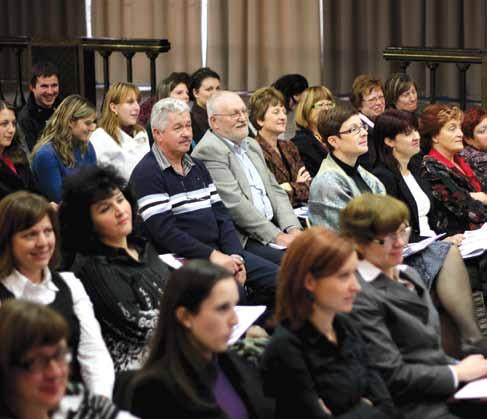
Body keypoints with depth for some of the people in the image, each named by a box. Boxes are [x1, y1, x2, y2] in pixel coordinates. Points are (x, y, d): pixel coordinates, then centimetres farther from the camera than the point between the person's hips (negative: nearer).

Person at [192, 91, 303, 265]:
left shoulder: (252, 145, 20)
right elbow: (234, 203, -16)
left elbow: (275, 191, 18)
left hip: (271, 226, 8)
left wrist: (293, 229, 0)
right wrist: (277, 236, -17)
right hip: (241, 240, -8)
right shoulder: (209, 150, -8)